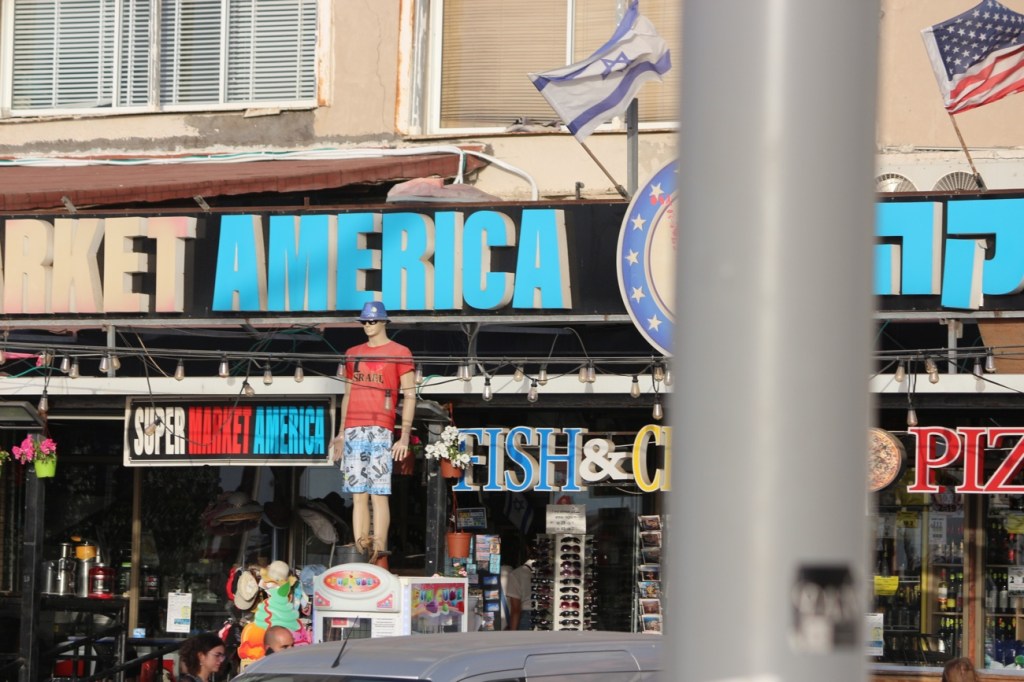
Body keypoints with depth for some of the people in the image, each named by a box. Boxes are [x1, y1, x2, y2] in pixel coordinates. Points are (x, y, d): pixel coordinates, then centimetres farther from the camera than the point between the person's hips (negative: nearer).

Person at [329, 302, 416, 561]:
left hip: (380, 430, -6)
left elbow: (410, 396, -1)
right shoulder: (353, 354, 20)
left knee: (378, 493, -11)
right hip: (354, 430, 6)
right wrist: (341, 433, 19)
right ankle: (360, 548, 1)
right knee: (358, 495, 2)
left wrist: (405, 436, -9)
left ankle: (379, 548, -13)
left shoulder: (399, 353, 3)